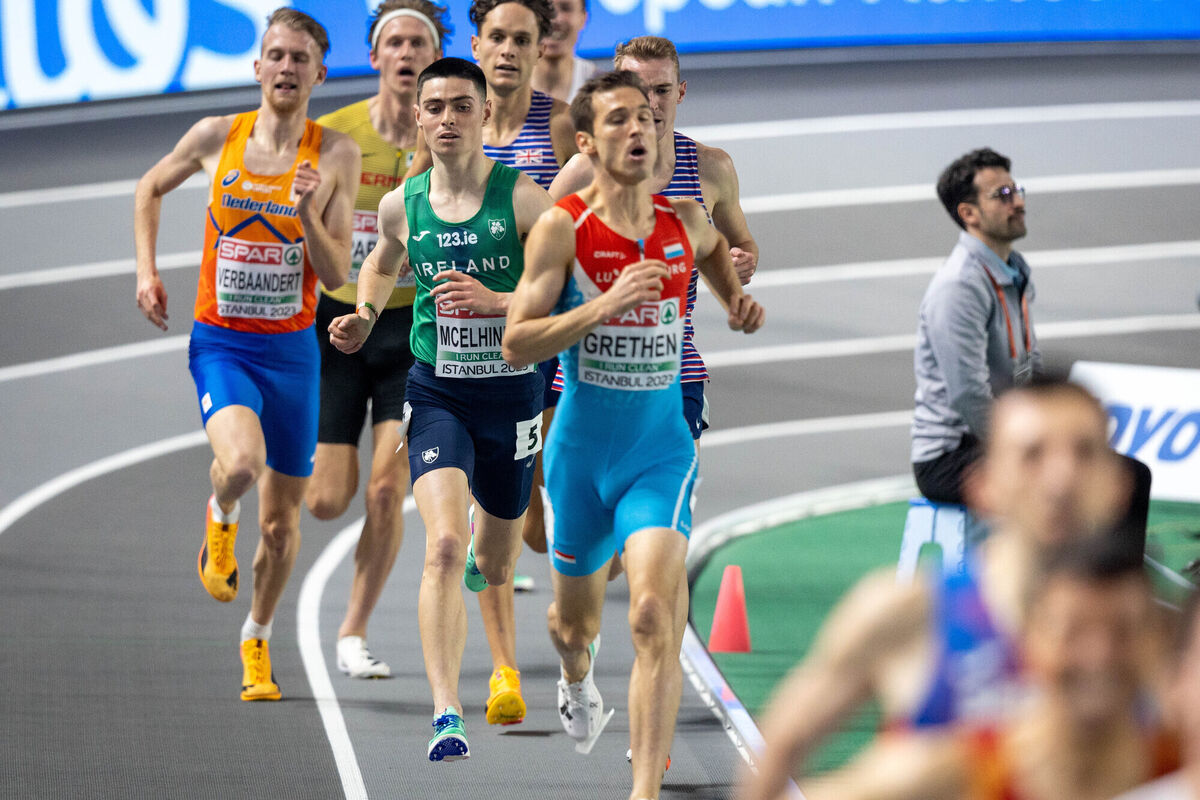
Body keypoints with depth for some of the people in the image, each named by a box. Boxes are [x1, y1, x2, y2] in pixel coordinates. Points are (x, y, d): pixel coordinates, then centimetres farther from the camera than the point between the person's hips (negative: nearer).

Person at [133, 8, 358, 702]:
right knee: (241, 463, -31)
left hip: (291, 349, 1)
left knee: (282, 522, 9)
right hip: (220, 341, -1)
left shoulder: (335, 156, -5)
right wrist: (147, 271, 7)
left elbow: (335, 275, -6)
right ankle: (220, 517, 5)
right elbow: (151, 188, 17)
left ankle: (257, 640, 33)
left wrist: (307, 215, -23)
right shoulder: (217, 137, -3)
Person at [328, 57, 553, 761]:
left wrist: (496, 300, -26)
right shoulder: (402, 205, 0)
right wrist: (365, 317, 5)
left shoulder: (523, 198, -11)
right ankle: (447, 716, -25)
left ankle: (505, 669, 55)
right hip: (436, 392, 1)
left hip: (512, 391, -1)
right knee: (444, 546, -22)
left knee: (495, 563, 16)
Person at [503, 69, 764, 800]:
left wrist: (738, 298, 10)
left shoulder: (686, 222, 1)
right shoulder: (562, 228, -10)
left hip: (661, 451, 0)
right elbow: (517, 344, -16)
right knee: (575, 619, 19)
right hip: (582, 452, 0)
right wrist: (604, 305, -26)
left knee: (656, 615, -20)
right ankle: (578, 679, 58)